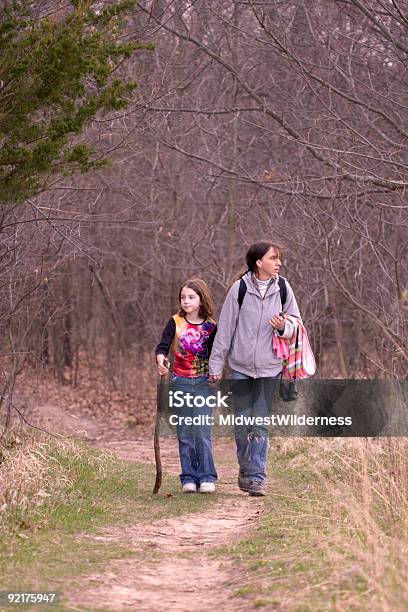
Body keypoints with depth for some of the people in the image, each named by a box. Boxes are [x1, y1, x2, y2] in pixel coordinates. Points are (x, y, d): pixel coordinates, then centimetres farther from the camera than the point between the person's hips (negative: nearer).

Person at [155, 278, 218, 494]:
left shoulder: (210, 326, 1)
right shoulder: (175, 322, 1)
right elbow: (163, 345, -10)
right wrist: (160, 358, -30)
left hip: (203, 382, -1)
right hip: (180, 381, 1)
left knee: (203, 430, -7)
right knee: (184, 433, 3)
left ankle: (207, 477, -3)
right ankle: (188, 478, 8)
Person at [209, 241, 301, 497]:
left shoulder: (283, 288, -1)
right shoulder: (240, 289, -5)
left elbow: (296, 324, 9)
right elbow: (225, 328, -1)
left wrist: (283, 327, -15)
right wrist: (216, 365, -1)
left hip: (269, 367, 0)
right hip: (241, 365, 0)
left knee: (261, 423, -2)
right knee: (242, 421, 7)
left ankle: (257, 476, 1)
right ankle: (246, 469, 25)